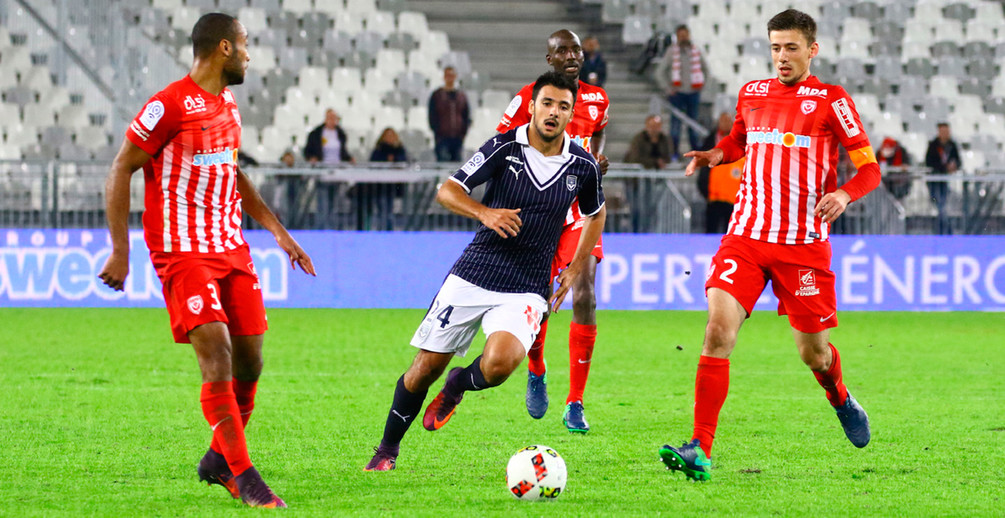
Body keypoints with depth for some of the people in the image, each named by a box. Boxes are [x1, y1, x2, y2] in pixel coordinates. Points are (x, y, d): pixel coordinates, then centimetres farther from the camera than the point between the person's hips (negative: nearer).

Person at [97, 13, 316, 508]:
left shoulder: (228, 106, 15)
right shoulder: (169, 106, -12)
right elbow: (119, 173, -9)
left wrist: (279, 232, 24)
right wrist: (120, 252, -12)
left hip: (232, 249, 8)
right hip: (184, 252, -8)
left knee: (249, 360, 6)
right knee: (217, 357, -17)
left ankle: (218, 460, 24)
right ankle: (243, 475, -14)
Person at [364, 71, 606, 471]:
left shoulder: (583, 166, 0)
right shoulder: (505, 147, -6)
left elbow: (596, 214, 21)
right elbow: (447, 191, -6)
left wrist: (574, 270, 12)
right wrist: (485, 213, -25)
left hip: (526, 290, 0)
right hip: (473, 275, 0)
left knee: (499, 363, -27)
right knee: (427, 367, 2)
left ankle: (457, 386, 10)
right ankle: (387, 448, 26)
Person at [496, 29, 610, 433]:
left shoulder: (597, 99, 4)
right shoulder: (528, 98, -6)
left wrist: (597, 161, 8)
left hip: (579, 213, 2)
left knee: (584, 300, -15)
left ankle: (575, 404, -8)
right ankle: (536, 373, 36)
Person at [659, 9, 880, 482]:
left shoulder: (830, 101, -2)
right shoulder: (751, 94, 11)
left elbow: (869, 168, -1)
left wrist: (844, 194, -22)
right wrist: (715, 154, 8)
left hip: (804, 244, -2)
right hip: (746, 235, 3)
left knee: (813, 353, 6)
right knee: (719, 328, -17)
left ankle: (841, 399, 44)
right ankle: (700, 450, -21)